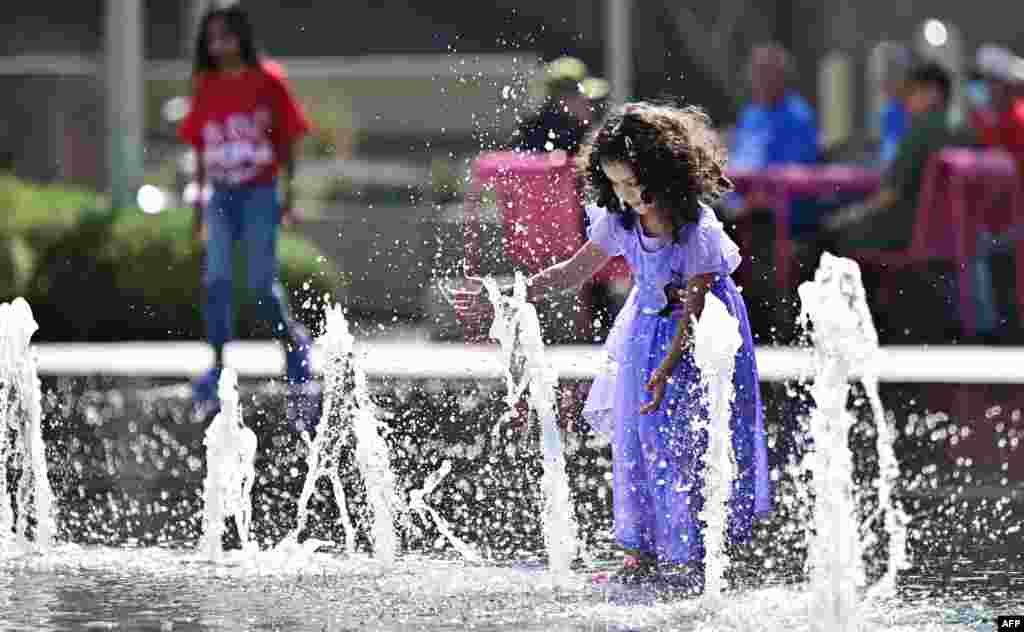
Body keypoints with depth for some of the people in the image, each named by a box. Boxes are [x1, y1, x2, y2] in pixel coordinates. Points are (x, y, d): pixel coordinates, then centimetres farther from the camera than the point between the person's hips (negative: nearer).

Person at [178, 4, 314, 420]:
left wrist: (290, 192, -4)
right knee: (216, 280, -7)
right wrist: (199, 201, 14)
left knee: (262, 283, -5)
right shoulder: (206, 88, 7)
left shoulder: (267, 81, -5)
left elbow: (287, 139, -1)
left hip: (259, 193, -4)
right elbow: (201, 149, 13)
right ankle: (219, 370, -5)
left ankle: (293, 341, 22)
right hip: (221, 195, 4)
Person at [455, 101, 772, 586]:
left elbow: (694, 307, -23)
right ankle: (642, 556, 14)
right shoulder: (619, 218, -13)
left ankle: (695, 557, 4)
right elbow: (576, 270, -3)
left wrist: (666, 370, -30)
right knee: (634, 437, 5)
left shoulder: (698, 229, -28)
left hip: (699, 331, -6)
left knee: (687, 441, -8)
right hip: (648, 326, 6)